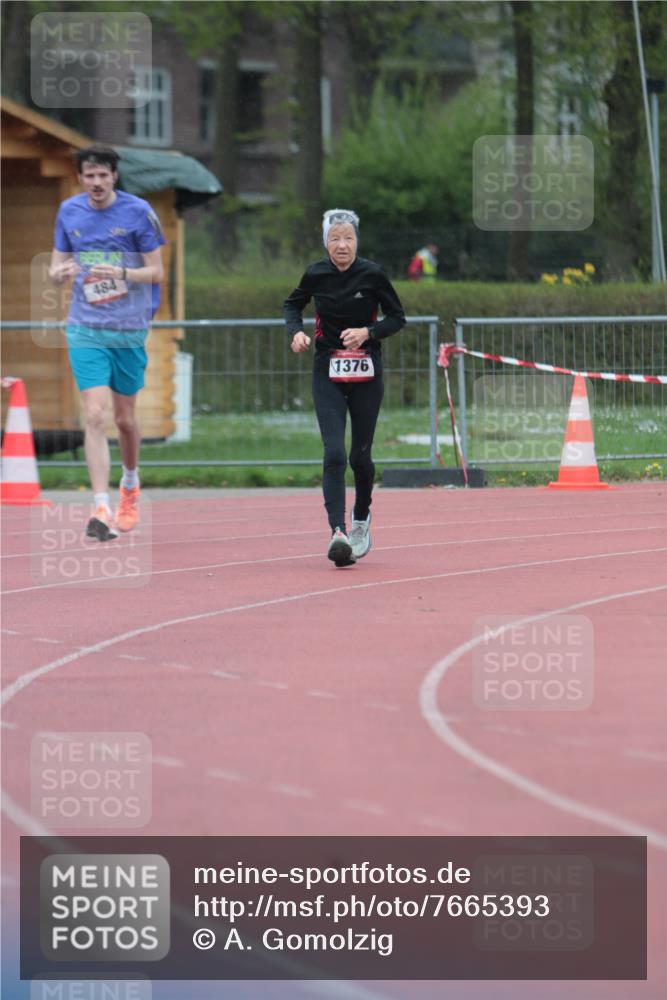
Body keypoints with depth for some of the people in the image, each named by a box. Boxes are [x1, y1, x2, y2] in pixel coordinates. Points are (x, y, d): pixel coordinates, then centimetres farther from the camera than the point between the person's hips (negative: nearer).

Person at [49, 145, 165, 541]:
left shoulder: (138, 212, -6)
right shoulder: (69, 212, 4)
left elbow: (157, 273, -4)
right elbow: (57, 266, 11)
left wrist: (121, 274, -22)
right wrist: (60, 272, -14)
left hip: (130, 330, -1)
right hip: (86, 330, 1)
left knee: (124, 417, 12)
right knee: (95, 415, -13)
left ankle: (130, 486, 40)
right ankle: (102, 509, -17)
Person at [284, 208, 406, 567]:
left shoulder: (372, 275, -8)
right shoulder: (316, 275, -4)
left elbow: (397, 318, 1)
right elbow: (292, 305, 15)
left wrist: (367, 331, -16)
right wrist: (296, 331, -5)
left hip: (366, 375, 0)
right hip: (328, 374, 0)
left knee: (360, 456, 7)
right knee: (334, 453, -15)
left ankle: (361, 518, 36)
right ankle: (338, 533, -23)